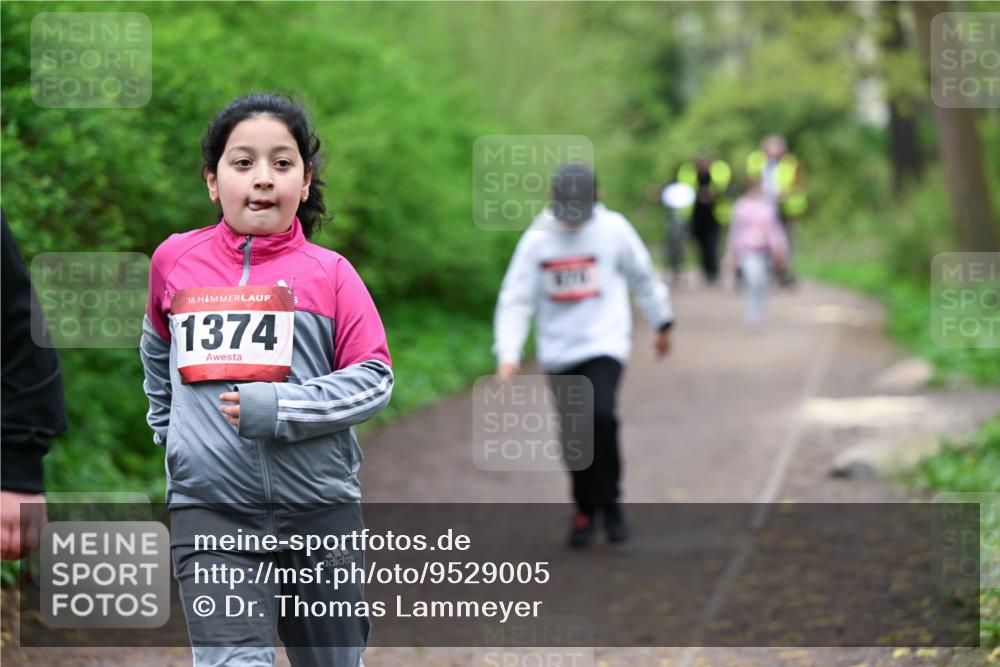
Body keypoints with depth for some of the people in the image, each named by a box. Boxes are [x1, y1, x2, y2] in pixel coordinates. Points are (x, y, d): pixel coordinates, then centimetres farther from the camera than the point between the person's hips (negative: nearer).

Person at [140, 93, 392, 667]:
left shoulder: (329, 274, -2)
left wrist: (279, 408, -15)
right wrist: (167, 425, 21)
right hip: (210, 510, 0)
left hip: (322, 510, 0)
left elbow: (374, 380, -5)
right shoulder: (175, 260, 5)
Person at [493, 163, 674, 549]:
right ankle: (586, 509, 25)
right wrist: (508, 353, -11)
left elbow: (643, 276, 12)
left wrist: (662, 324, 21)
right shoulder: (536, 241, -1)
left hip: (604, 343, -2)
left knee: (601, 415, -23)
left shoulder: (613, 229, -3)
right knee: (572, 435, 4)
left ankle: (610, 503, -5)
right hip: (559, 352, 2)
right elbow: (516, 300, -1)